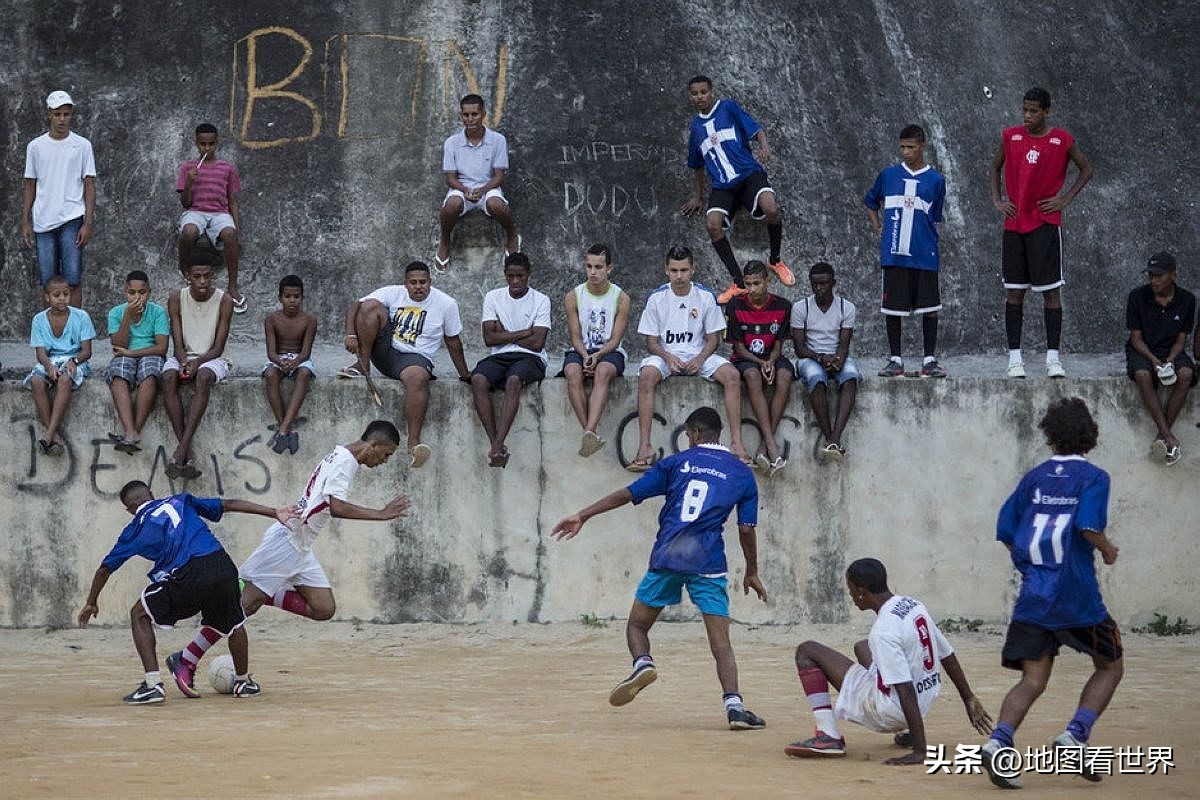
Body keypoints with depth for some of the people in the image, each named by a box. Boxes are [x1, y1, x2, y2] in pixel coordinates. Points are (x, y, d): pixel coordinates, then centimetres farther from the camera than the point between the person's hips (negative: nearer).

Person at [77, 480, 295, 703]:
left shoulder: (136, 528, 20)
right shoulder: (180, 502, 26)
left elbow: (105, 569, 26)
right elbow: (229, 504, 23)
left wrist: (91, 603, 41)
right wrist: (274, 512, 25)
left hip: (187, 575, -3)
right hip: (222, 565, 3)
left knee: (139, 615, 17)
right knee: (233, 622, 31)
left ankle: (153, 685, 6)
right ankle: (243, 682, 43)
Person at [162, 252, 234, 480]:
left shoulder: (224, 301, -6)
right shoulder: (177, 299, -2)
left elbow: (218, 348, -8)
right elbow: (178, 343, -6)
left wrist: (198, 361, -26)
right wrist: (184, 362, -27)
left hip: (210, 358, -2)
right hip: (183, 356, 2)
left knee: (204, 376, -37)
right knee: (169, 377, -33)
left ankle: (181, 449, -42)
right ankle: (188, 453, -36)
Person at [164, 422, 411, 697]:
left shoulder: (340, 457, 16)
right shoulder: (344, 460, -14)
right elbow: (336, 507, -27)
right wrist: (381, 514, -25)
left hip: (299, 549, 10)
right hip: (286, 539, -10)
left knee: (324, 608, 0)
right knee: (246, 604, -10)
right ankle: (185, 661, -6)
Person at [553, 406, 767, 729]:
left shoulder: (678, 462, 12)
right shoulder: (742, 473, 13)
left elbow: (628, 494, 10)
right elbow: (746, 529, 10)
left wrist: (582, 516, 17)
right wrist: (751, 573, 22)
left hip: (666, 556, 0)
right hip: (708, 562, 0)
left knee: (637, 625, 15)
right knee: (721, 644, 0)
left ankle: (643, 663, -16)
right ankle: (734, 705, -18)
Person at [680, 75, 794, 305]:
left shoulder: (728, 108, 6)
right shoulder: (695, 127, 19)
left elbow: (755, 129, -1)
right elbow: (697, 164, 30)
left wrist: (764, 145, -22)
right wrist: (698, 196, 35)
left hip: (749, 174, -4)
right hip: (722, 186, 4)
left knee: (771, 210, -30)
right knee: (713, 225, -21)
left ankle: (775, 261, -2)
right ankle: (738, 283, -12)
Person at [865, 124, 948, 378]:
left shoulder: (935, 180, 4)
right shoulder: (888, 175, 6)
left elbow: (935, 218, 13)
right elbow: (870, 203, 21)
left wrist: (925, 239, 5)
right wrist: (878, 229, 11)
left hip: (924, 255, 0)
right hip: (893, 253, 0)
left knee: (929, 307, 0)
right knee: (892, 307, 3)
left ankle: (929, 360, 9)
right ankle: (895, 360, 12)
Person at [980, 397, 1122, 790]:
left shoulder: (1034, 477, 11)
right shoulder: (1093, 477, -3)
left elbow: (1005, 532, 9)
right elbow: (1089, 526, -19)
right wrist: (1108, 551, 0)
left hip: (1033, 594, 4)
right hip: (1077, 595, -4)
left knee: (1033, 680, 3)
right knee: (1110, 667, 16)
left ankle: (997, 742, -22)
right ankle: (1074, 736, -4)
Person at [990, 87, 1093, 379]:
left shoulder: (1062, 140, -2)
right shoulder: (1010, 137, 5)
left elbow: (1086, 170, 10)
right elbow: (996, 167, 20)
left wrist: (1065, 200, 0)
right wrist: (997, 200, 8)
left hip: (1046, 224, -2)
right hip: (1014, 223, 2)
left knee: (1051, 290, -4)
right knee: (1014, 291, 2)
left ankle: (1053, 357, -1)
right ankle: (1015, 357, 6)